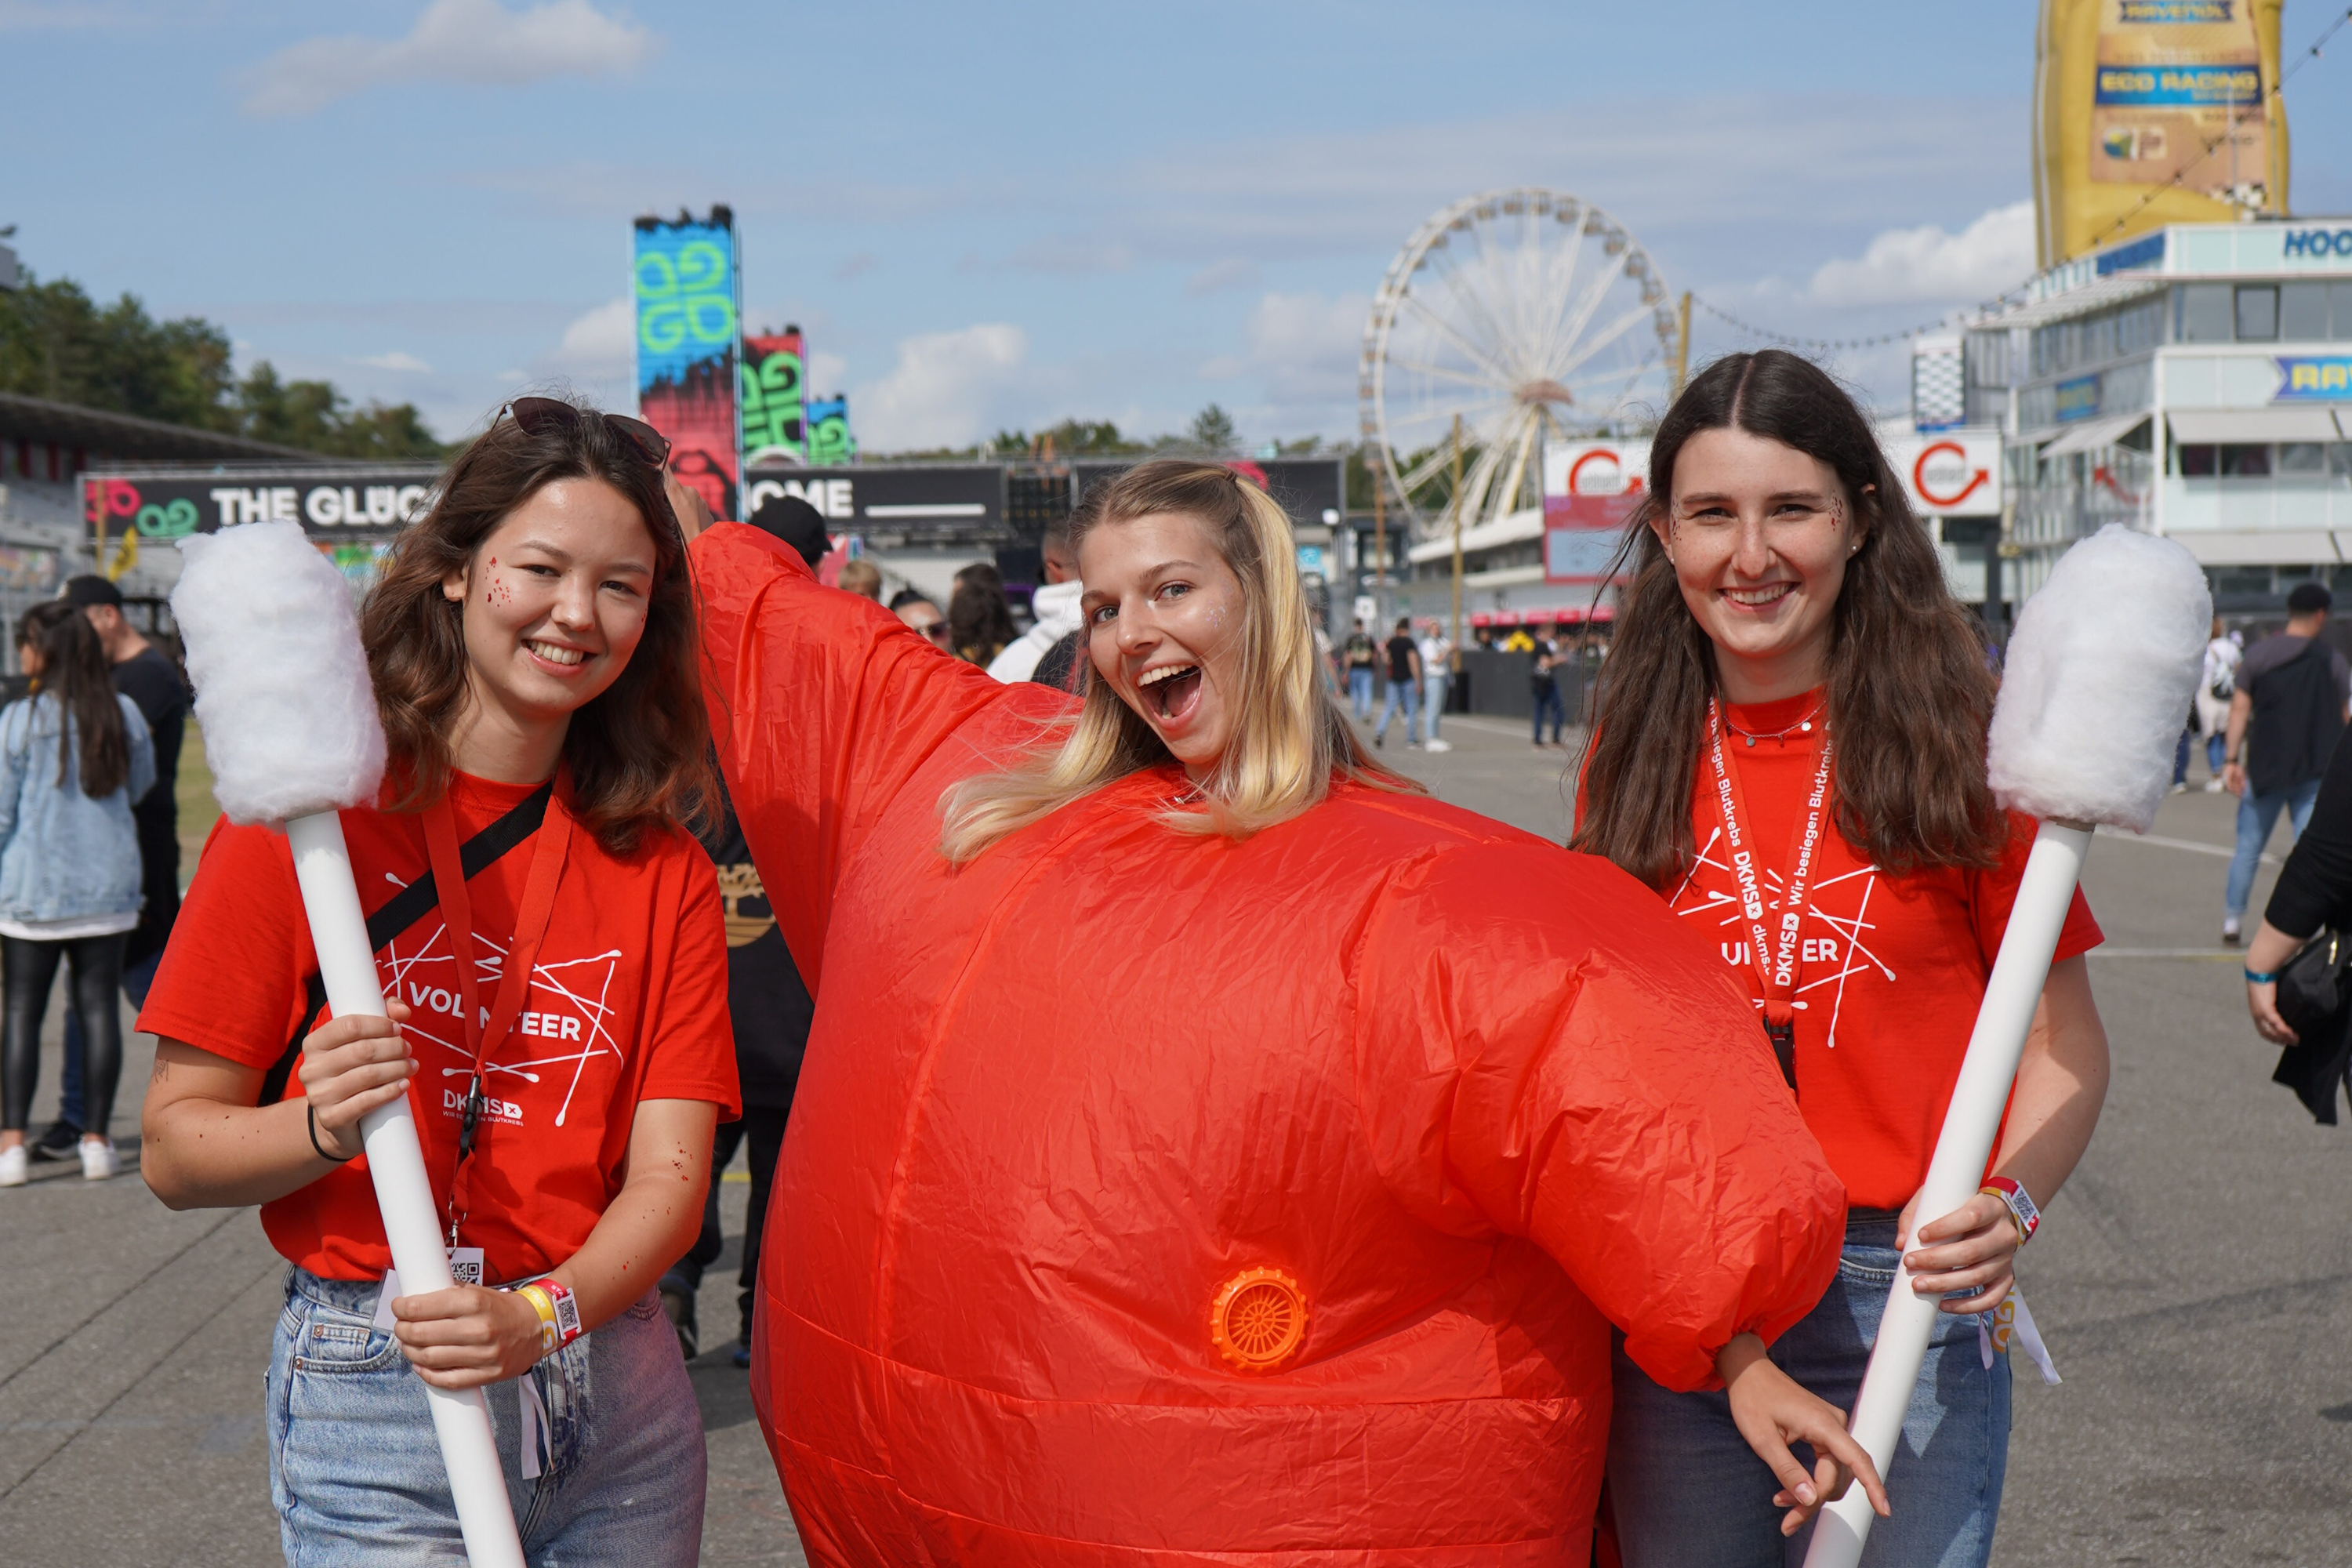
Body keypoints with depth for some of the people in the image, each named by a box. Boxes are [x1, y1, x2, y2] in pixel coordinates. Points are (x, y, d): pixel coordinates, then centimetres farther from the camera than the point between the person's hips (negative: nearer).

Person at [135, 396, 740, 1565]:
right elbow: (173, 1149, -5)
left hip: (611, 1383, 3)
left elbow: (670, 1171, -4)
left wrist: (542, 1317, -21)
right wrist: (323, 1128, -25)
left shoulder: (662, 871, 5)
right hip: (374, 1403, -3)